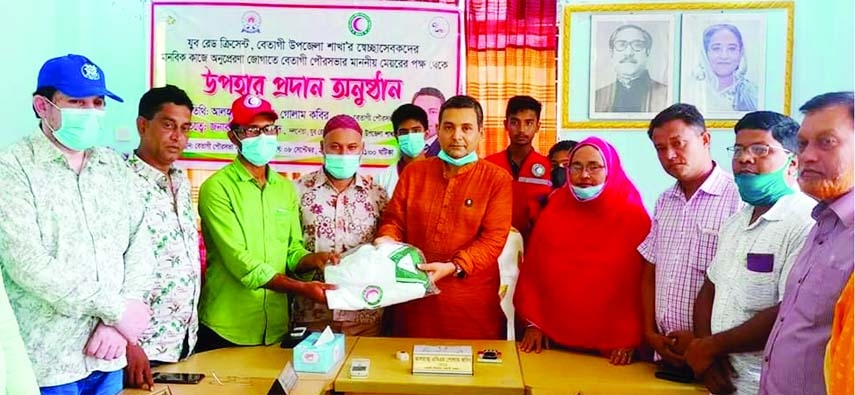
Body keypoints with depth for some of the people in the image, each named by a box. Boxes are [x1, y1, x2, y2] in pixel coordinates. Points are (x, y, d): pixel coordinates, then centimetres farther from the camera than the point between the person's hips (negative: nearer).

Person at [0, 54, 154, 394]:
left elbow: (139, 246, 3)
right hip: (47, 361, -4)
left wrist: (116, 323, -9)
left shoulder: (115, 166, 7)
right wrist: (116, 310, -15)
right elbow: (29, 265, -18)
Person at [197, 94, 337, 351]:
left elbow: (292, 251, 10)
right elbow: (240, 262, -18)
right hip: (225, 330, -5)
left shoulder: (286, 188, 9)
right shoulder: (217, 188, -10)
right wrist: (302, 288, -25)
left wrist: (314, 260, -13)